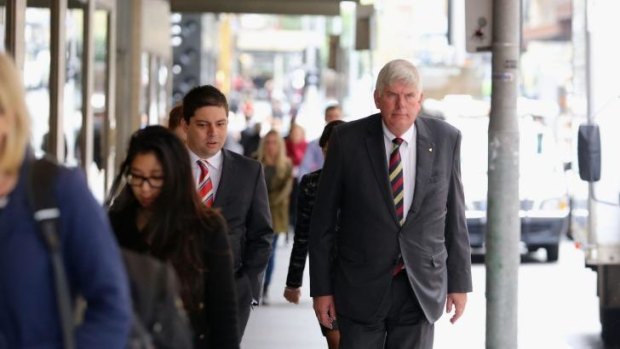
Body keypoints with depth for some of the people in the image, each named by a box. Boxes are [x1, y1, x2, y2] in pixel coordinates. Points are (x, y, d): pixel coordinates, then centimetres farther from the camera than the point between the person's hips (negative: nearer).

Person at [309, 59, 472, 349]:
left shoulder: (445, 139, 0)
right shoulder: (347, 140, -5)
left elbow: (454, 216, 5)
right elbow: (323, 219, -1)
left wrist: (460, 281, 5)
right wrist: (321, 288, -2)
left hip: (421, 288, 1)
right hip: (361, 289, -1)